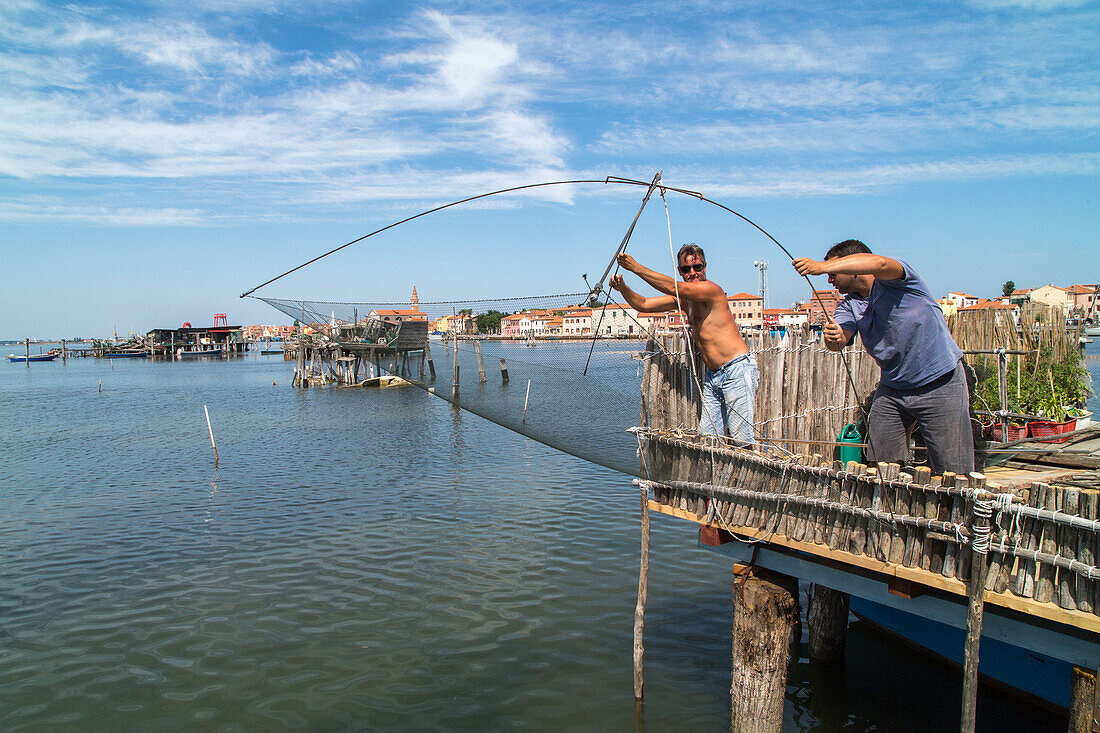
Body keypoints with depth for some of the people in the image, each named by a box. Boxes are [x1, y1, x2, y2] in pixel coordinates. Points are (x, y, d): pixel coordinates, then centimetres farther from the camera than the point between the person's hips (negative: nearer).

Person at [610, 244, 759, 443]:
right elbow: (643, 305, 10)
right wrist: (623, 288, -9)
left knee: (740, 441, -9)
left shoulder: (712, 289, -12)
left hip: (737, 369, -8)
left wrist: (636, 267, -22)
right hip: (712, 375, 8)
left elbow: (673, 287, -24)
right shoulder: (681, 297, 12)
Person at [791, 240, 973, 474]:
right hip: (892, 389, 6)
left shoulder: (893, 279, -10)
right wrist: (832, 338, -36)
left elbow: (879, 263, -34)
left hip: (940, 384, -6)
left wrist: (822, 267, -42)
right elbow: (840, 340, -12)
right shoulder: (848, 305, 7)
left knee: (954, 478, -4)